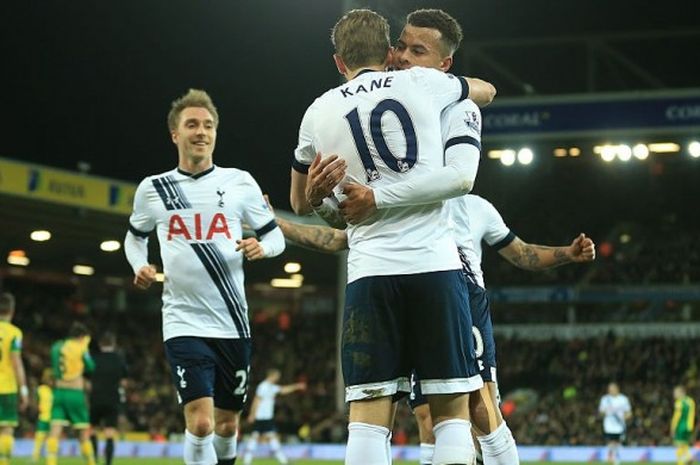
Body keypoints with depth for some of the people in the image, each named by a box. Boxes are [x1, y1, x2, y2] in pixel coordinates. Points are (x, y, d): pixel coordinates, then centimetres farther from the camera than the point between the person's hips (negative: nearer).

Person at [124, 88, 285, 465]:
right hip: (184, 322, -2)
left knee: (227, 424, 13)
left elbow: (275, 236, 9)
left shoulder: (239, 182, 4)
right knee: (200, 423, -18)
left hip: (233, 323, 2)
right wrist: (140, 267, 0)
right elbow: (135, 236, 20)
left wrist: (261, 247, -14)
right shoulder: (152, 189, 4)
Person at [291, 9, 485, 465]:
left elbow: (301, 202, 28)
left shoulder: (320, 112, 11)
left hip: (371, 272, 1)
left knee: (368, 417, 0)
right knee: (452, 409, 4)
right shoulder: (423, 83, 8)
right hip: (437, 265, -1)